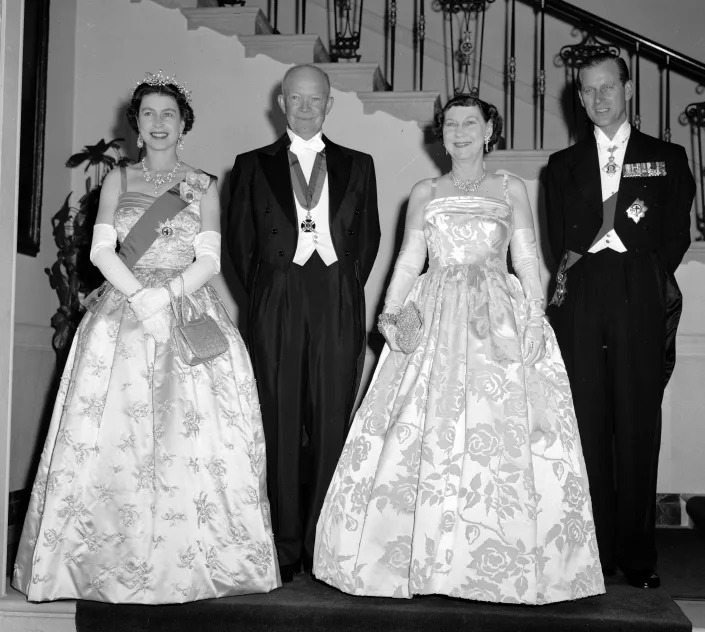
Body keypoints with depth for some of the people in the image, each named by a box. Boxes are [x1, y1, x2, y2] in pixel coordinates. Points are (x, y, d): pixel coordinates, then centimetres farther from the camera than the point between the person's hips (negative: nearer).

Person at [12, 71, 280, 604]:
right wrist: (143, 297, -14)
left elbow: (209, 260, 0)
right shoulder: (118, 181, 12)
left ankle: (194, 559, 5)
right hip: (125, 310, 1)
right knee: (113, 436, -4)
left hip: (190, 307, 0)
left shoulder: (204, 186, 10)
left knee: (196, 437, -6)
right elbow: (102, 251, 1)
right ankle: (113, 559, 7)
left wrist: (168, 295, -16)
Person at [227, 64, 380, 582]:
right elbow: (240, 240, 10)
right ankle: (283, 548, 7)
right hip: (276, 302, 0)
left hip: (338, 305, 1)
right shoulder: (253, 166, 12)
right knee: (280, 425, -1)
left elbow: (369, 237, 13)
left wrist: (346, 290, 5)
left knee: (332, 422, 0)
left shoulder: (357, 166, 15)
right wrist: (265, 294, 3)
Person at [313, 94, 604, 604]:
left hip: (500, 320, -1)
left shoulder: (512, 189, 13)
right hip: (433, 322, 1)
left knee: (503, 438, -7)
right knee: (424, 434, -6)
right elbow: (409, 260, 11)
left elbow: (527, 259, 7)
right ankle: (426, 557, 4)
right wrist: (390, 315, -3)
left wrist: (536, 316, -7)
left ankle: (504, 558, 2)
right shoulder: (424, 193, 16)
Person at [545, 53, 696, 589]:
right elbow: (561, 241, 10)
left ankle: (637, 554, 6)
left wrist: (591, 250, -2)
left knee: (638, 425, -2)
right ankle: (596, 547, 8)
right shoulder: (564, 164, 18)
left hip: (640, 300, -1)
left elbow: (675, 238, 4)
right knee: (587, 424, 0)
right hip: (581, 303, 2)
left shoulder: (666, 158, 13)